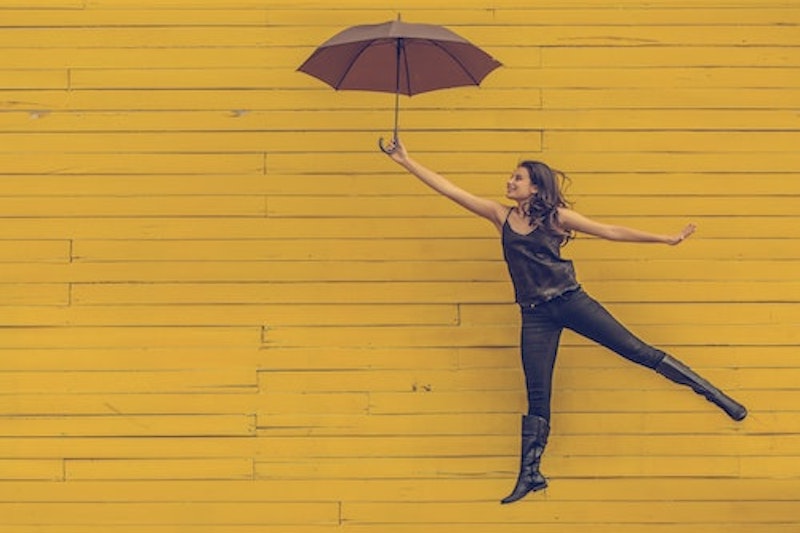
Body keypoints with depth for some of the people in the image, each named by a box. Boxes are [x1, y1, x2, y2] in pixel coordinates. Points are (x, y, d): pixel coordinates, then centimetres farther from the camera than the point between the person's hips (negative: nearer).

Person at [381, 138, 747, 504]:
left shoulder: (556, 217, 2)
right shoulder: (500, 216, 8)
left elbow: (612, 232, 3)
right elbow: (448, 189, 5)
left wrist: (665, 239, 1)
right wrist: (406, 161, 2)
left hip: (571, 301, -2)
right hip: (535, 316, 2)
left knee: (637, 351, -3)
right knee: (537, 397, 4)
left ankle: (714, 395, 5)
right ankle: (530, 475, 11)